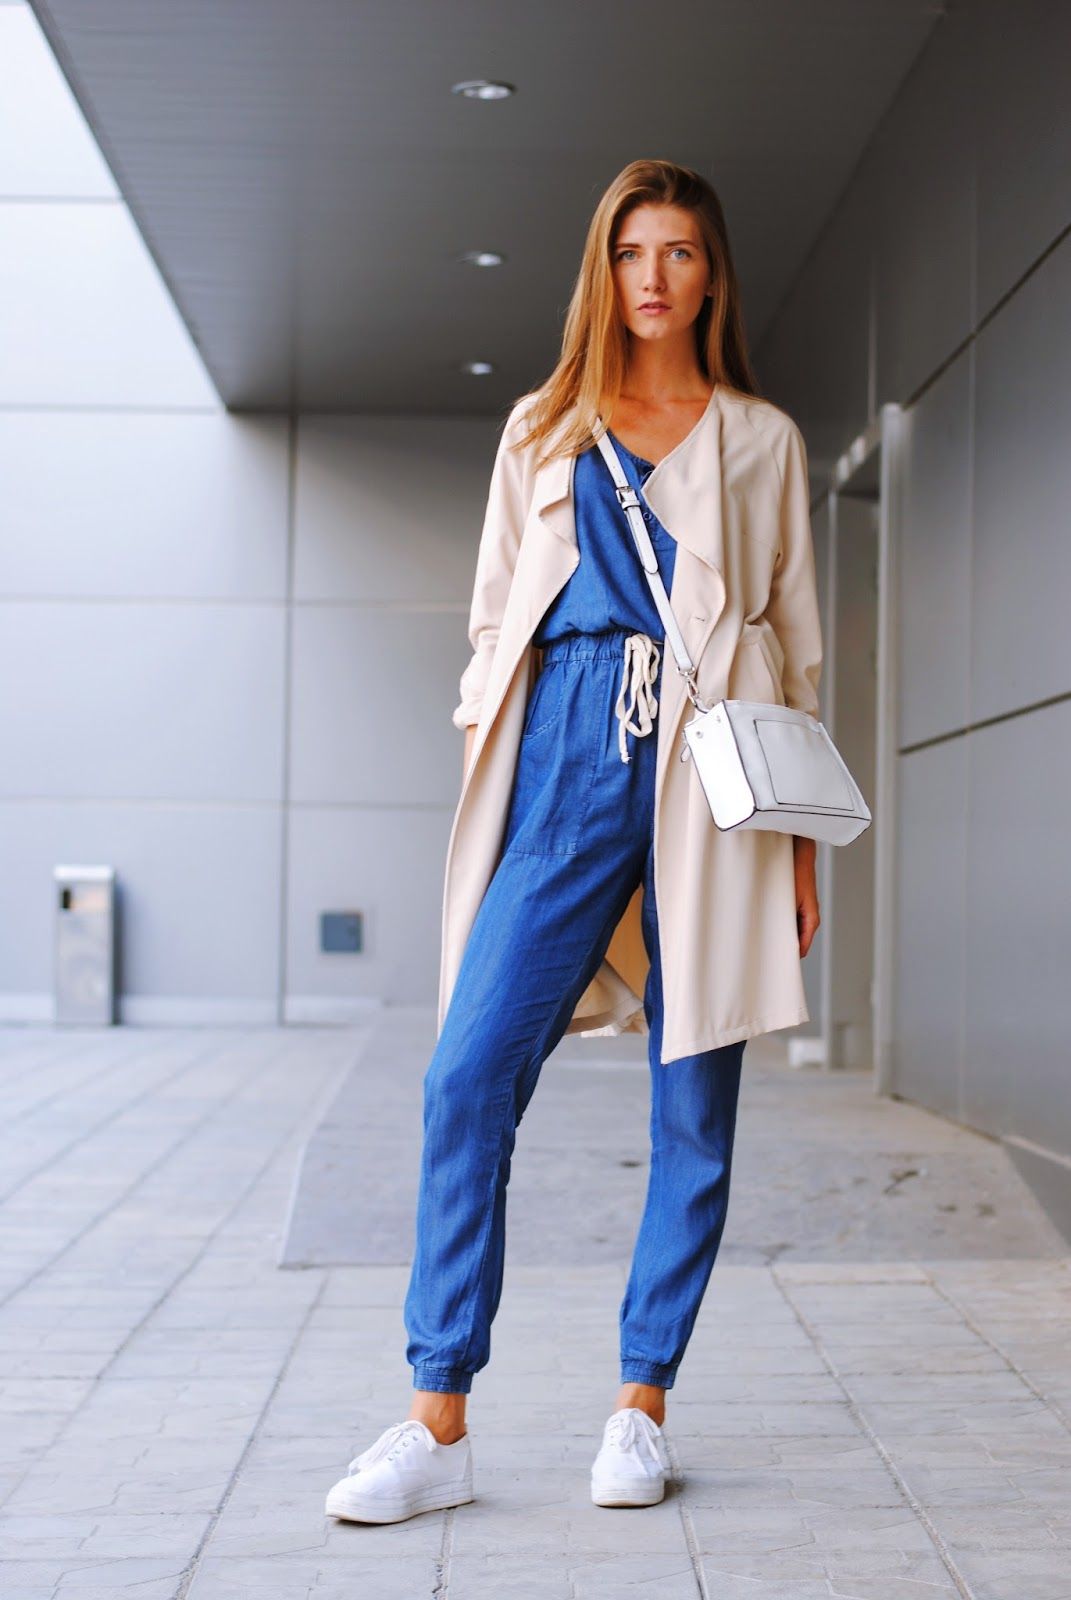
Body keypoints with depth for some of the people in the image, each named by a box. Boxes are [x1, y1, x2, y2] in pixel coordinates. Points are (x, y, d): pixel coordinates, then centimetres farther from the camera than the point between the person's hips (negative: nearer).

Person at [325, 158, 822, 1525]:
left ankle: (642, 1405, 11)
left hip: (710, 758, 0)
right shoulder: (543, 428, 19)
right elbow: (494, 610, 18)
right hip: (571, 747, 1)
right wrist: (486, 766, 6)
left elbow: (796, 635, 13)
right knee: (469, 1074, -10)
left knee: (694, 1093, 0)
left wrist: (800, 828, 7)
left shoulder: (762, 439, 15)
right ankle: (438, 1424, -4)